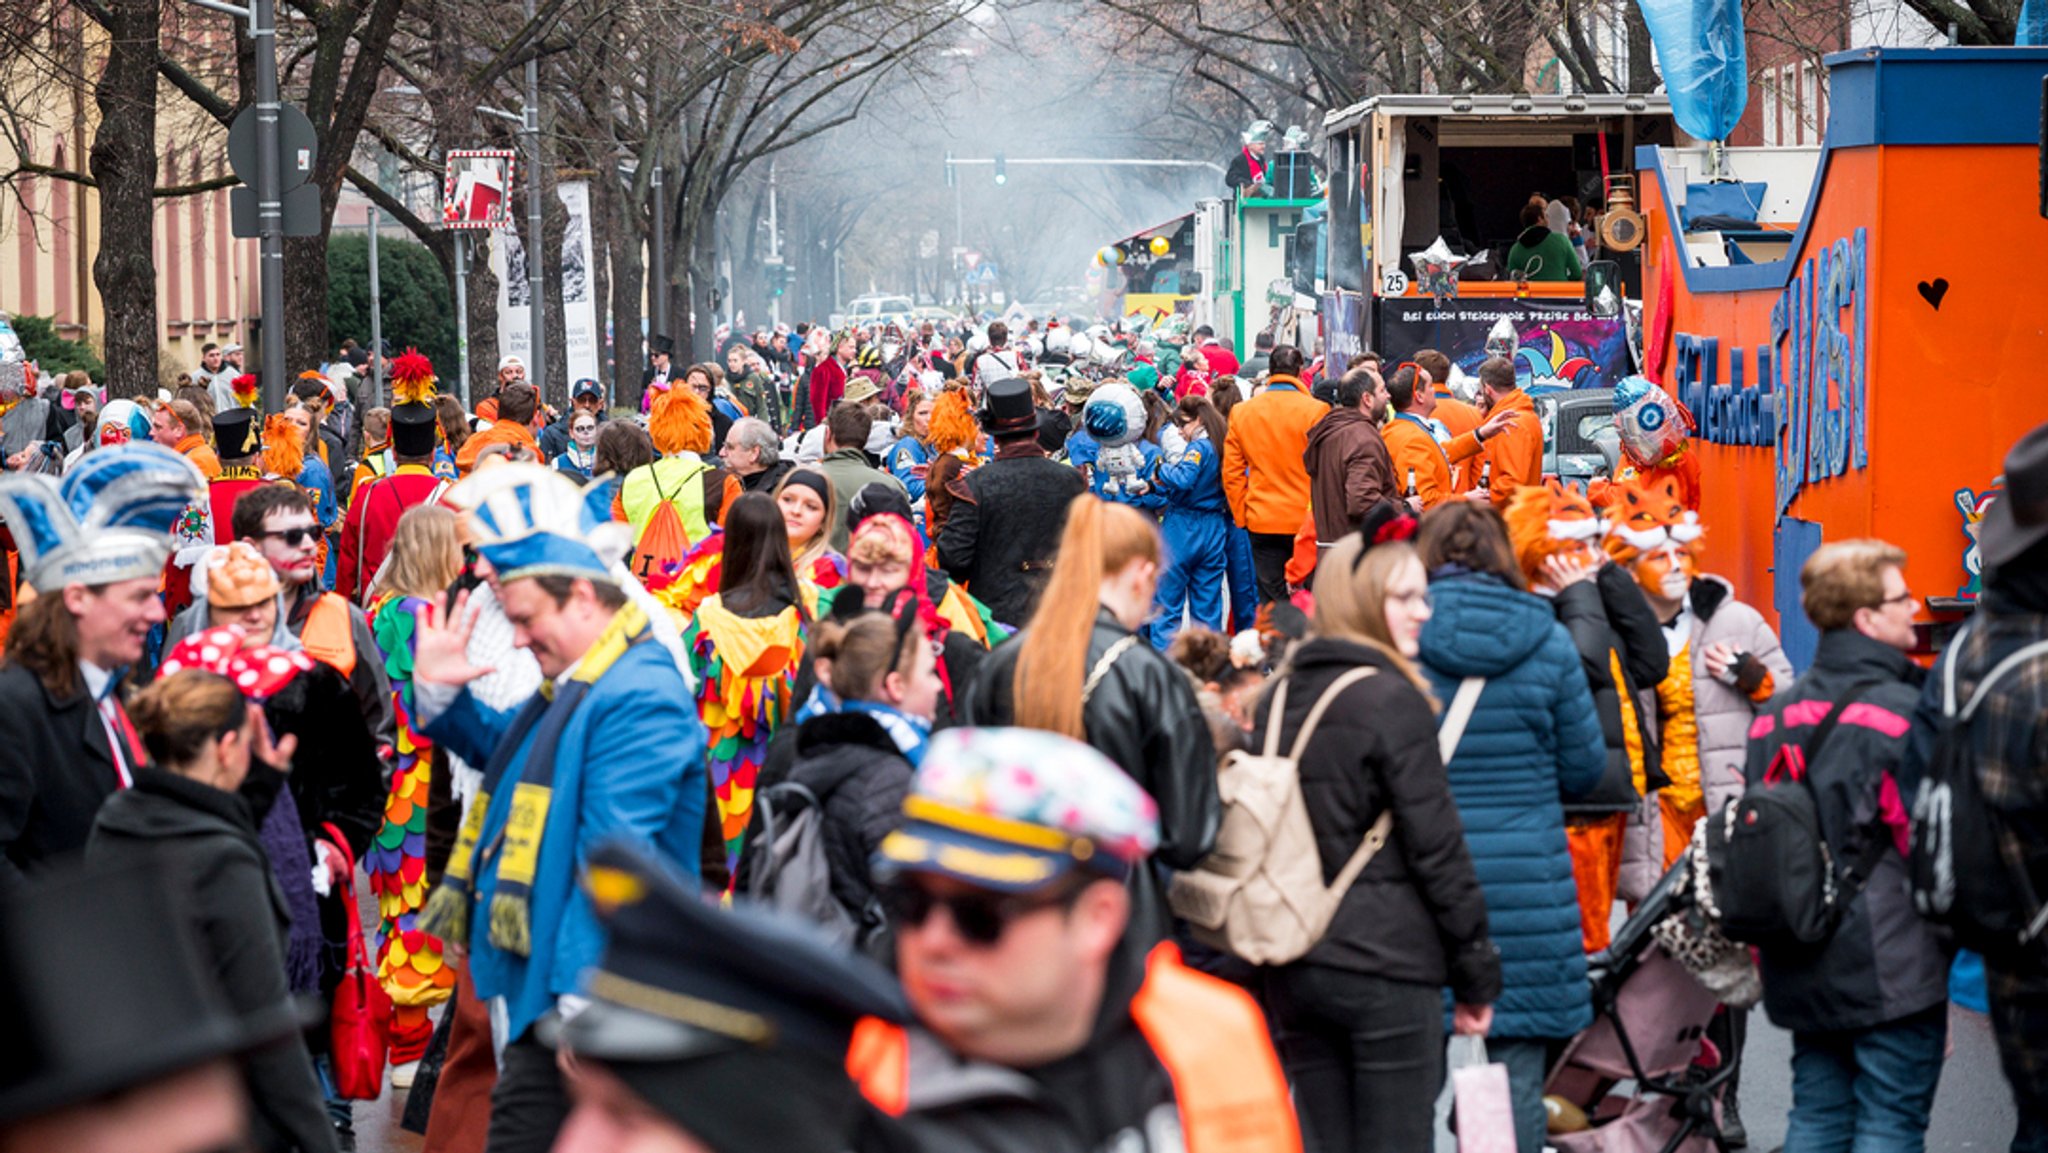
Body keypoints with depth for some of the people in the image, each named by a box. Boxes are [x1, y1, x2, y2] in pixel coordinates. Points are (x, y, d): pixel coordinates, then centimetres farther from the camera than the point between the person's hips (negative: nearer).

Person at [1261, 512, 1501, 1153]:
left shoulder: (1278, 699, 11)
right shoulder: (1394, 701, -10)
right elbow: (1436, 845, -11)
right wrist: (1477, 973, -4)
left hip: (1294, 969, 7)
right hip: (1387, 964, -7)